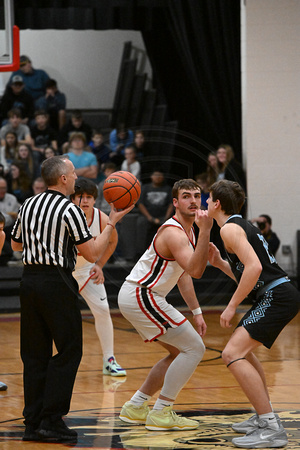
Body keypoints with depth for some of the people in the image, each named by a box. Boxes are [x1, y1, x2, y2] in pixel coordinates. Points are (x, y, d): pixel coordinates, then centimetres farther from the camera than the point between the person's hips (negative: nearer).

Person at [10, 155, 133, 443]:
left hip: (29, 279, 7)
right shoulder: (69, 211, -10)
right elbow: (93, 254, -9)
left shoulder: (28, 205, 10)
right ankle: (51, 421, -4)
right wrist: (111, 223, 0)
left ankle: (33, 423, 10)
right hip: (57, 282, -7)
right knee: (68, 351, 1)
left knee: (35, 354, 10)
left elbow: (16, 245, 23)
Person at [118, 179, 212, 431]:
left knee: (180, 352, 18)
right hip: (140, 297, -10)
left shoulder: (188, 230, 13)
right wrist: (205, 232, -41)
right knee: (194, 348, -10)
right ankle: (161, 414, -7)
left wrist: (196, 312, 19)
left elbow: (184, 275, 23)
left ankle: (135, 407, 20)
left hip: (138, 297, 10)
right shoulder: (174, 233, -20)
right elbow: (195, 271, -35)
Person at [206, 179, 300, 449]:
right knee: (242, 347, 29)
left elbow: (254, 267, -23)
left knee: (232, 354, -19)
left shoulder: (230, 228, -9)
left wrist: (232, 306, -17)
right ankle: (264, 417, 32)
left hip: (277, 297, -11)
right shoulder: (242, 225, 22)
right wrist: (219, 263, 18)